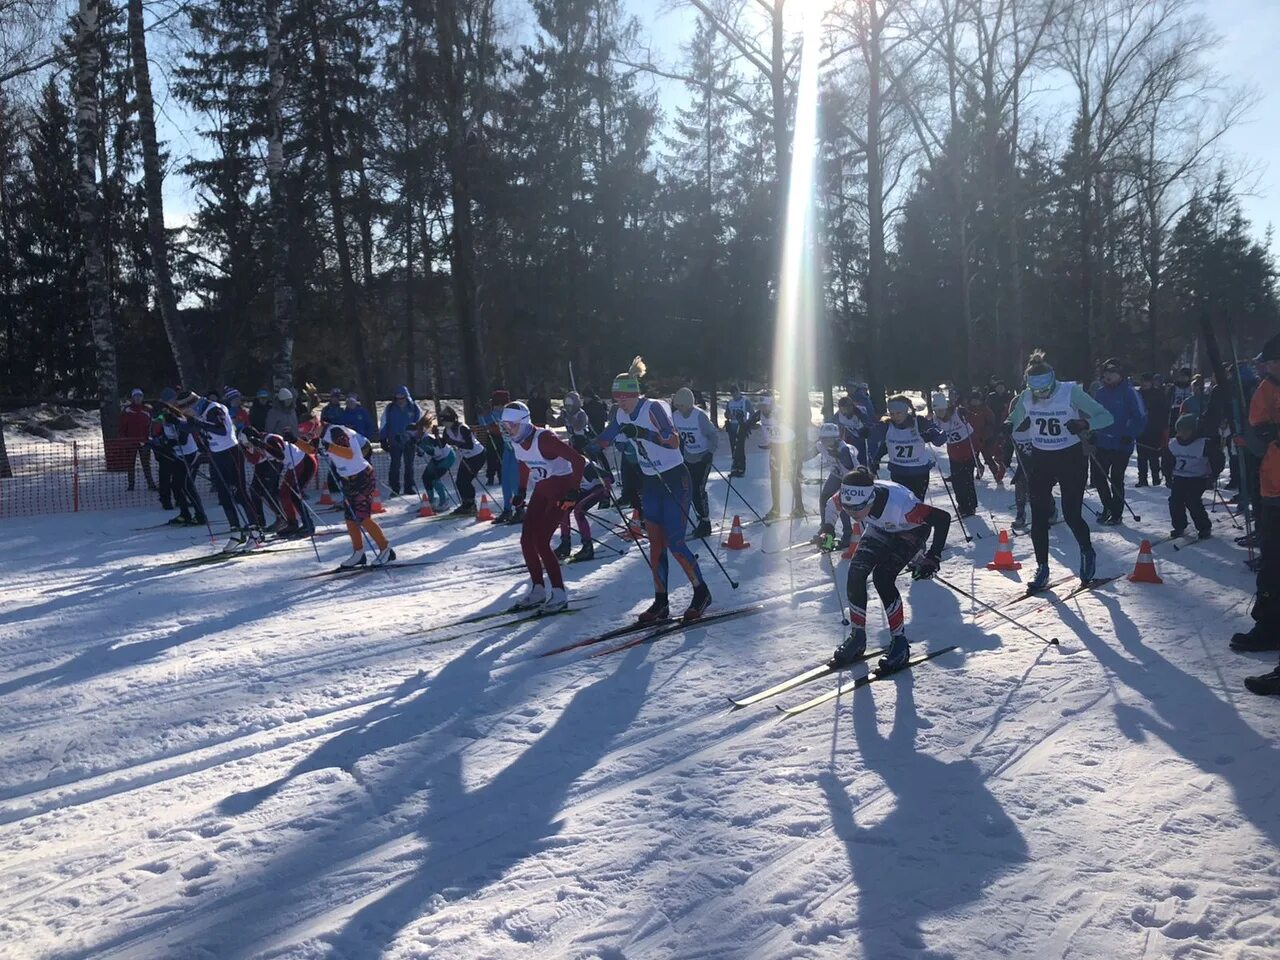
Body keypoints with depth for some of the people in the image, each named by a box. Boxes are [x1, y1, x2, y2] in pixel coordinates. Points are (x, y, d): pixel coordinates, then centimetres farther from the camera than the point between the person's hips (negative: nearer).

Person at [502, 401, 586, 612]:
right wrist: (521, 490, 15)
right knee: (526, 540, 2)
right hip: (542, 489, 8)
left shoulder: (544, 439, -27)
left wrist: (574, 491, -27)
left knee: (540, 541, -14)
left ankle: (559, 594, -3)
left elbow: (578, 460, -27)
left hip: (562, 488, -8)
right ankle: (538, 591, 15)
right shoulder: (516, 442, -3)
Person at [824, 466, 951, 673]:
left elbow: (943, 518, -35)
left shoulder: (898, 505, -45)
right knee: (855, 573, -11)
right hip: (881, 527, 5)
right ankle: (857, 637, 7)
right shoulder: (845, 498, -30)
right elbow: (830, 507, -3)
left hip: (911, 530, -5)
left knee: (882, 576, -24)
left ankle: (900, 642, -9)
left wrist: (933, 557, -34)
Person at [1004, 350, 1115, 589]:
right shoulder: (1026, 398, -7)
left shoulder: (1071, 392, -17)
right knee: (1039, 516, 2)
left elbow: (1106, 416, -14)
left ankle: (1087, 553, 29)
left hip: (1070, 459, -3)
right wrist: (1007, 427, -15)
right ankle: (1042, 569, 15)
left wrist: (1085, 424, -34)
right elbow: (1014, 422, 9)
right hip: (1040, 459, 3)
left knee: (1071, 515, -2)